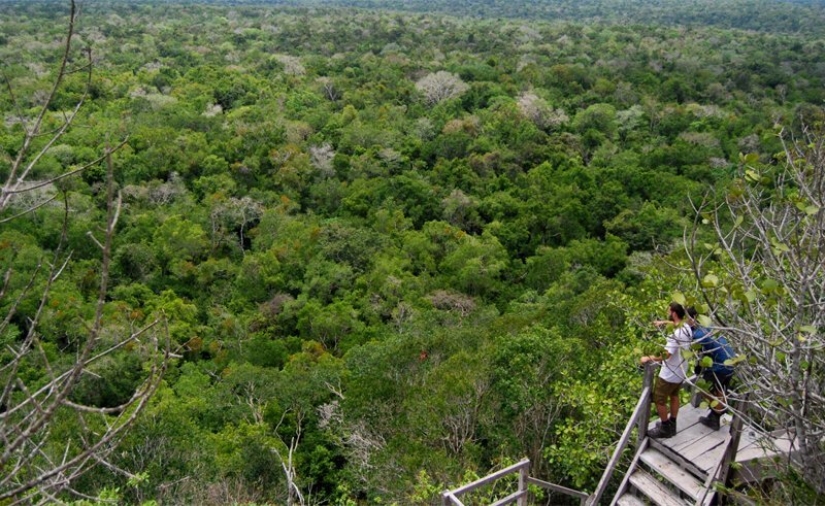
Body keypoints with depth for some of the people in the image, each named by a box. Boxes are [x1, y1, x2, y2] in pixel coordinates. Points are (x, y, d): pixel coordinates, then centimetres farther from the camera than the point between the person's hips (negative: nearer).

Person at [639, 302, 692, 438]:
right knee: (674, 396, 24)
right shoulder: (686, 327, -3)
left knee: (659, 400, 7)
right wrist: (664, 322, 16)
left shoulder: (676, 334, -33)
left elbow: (666, 354, -39)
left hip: (670, 374, -9)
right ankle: (672, 425, 38)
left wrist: (648, 358, -31)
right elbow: (678, 324, 24)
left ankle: (665, 429, 19)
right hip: (680, 371, 9)